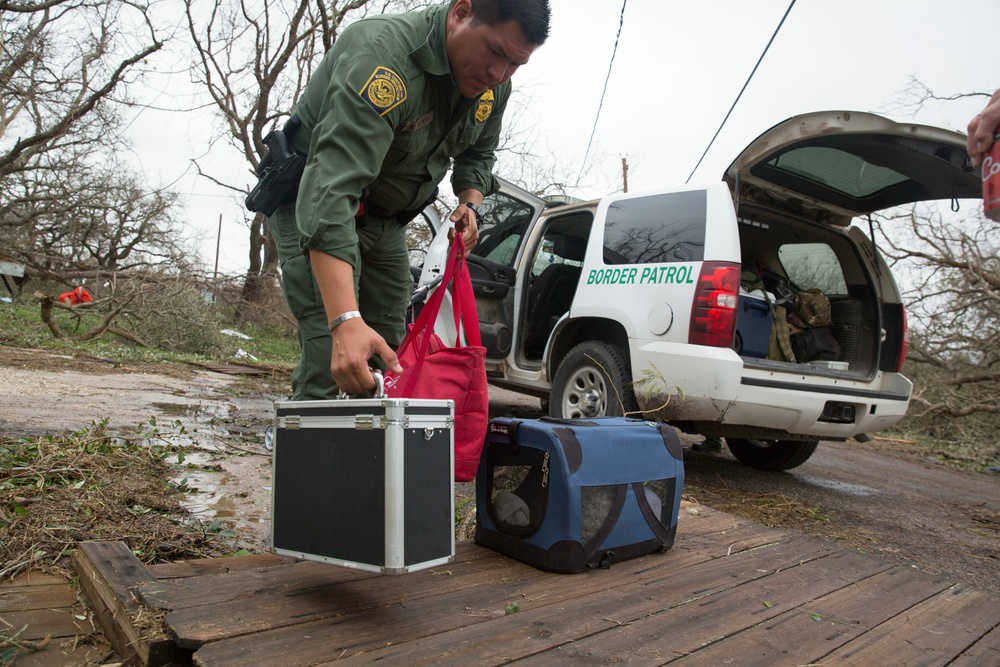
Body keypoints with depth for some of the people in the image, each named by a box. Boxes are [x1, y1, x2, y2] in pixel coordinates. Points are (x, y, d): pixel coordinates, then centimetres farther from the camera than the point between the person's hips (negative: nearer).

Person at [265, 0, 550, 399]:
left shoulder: (494, 85, -6)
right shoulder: (383, 55, -32)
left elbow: (478, 153, 14)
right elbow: (332, 187, -43)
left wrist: (470, 203, -10)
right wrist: (346, 320, -53)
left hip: (387, 221, 7)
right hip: (315, 208, -7)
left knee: (387, 359, 5)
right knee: (330, 356, -18)